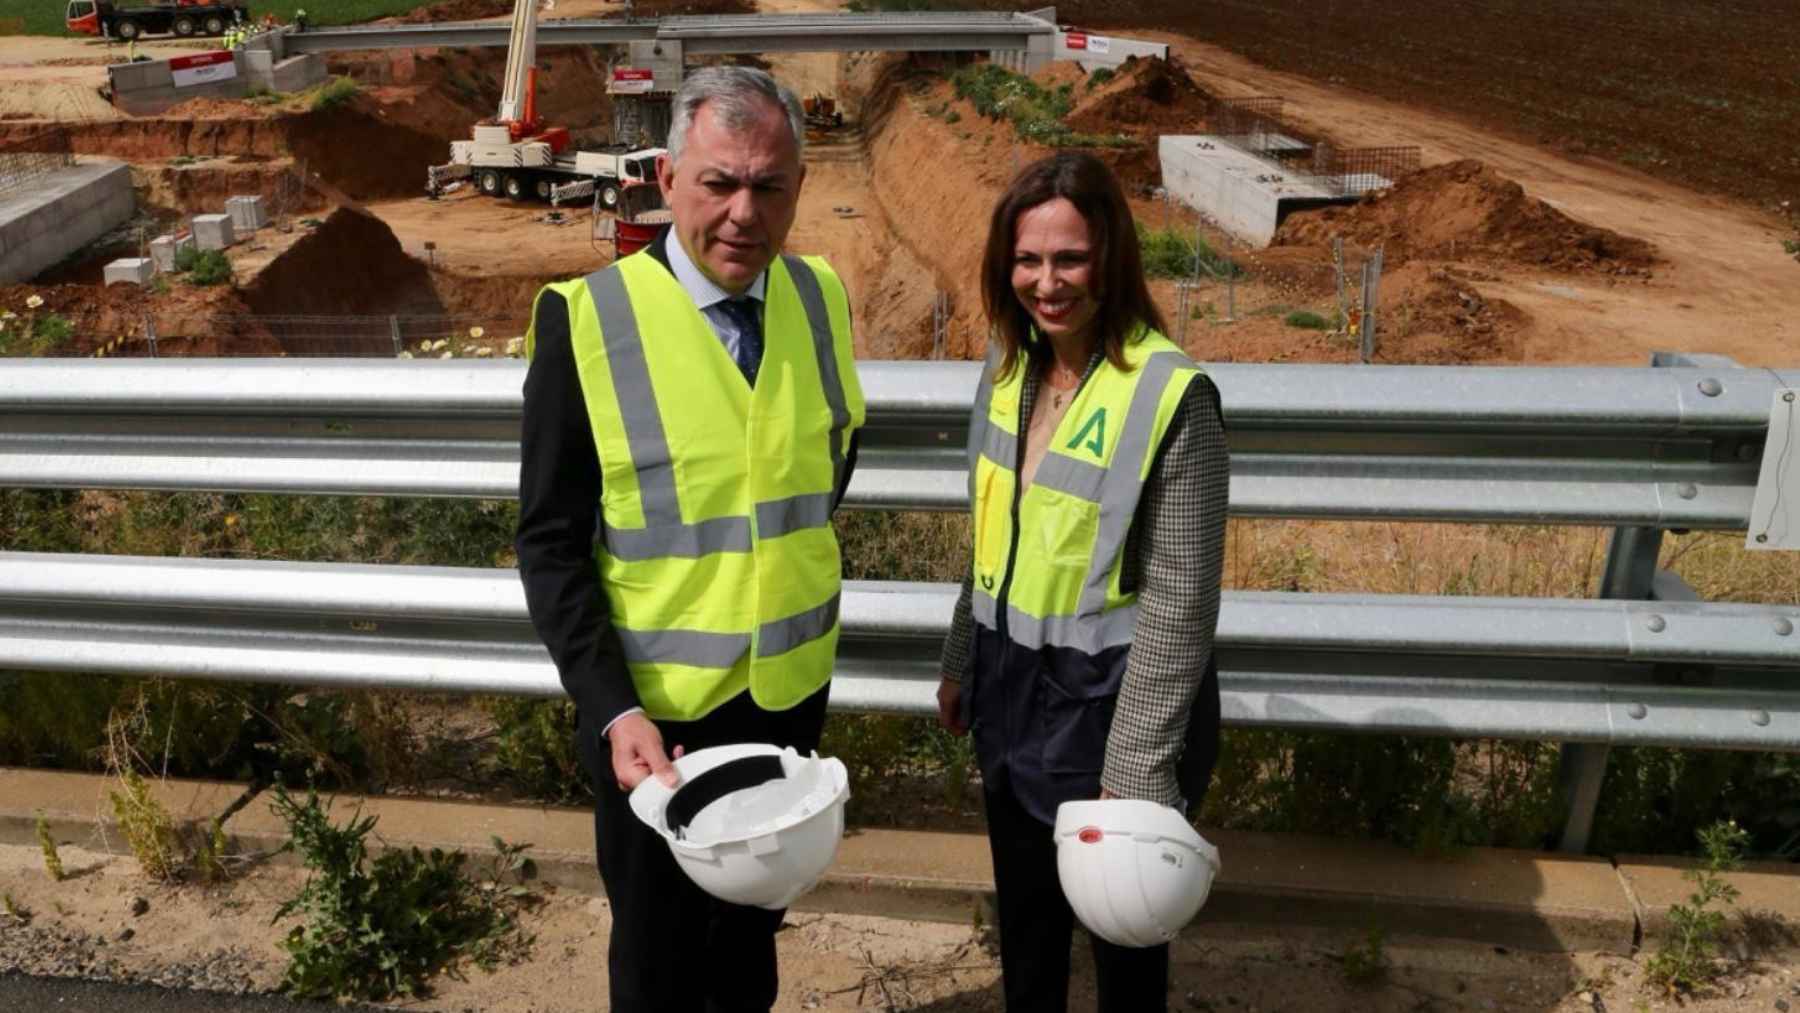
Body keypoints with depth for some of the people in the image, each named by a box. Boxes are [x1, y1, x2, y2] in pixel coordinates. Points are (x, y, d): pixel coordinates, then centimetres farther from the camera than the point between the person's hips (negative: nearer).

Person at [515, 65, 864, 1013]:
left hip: (792, 691, 4)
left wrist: (791, 556, 7)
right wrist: (612, 709, -23)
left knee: (754, 923, 26)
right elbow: (550, 542, -15)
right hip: (653, 707, -3)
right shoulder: (586, 318, -18)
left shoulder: (821, 298, -5)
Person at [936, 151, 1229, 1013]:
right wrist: (961, 663, 16)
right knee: (1024, 912, 24)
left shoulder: (1169, 394, -21)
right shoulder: (1011, 363, 0)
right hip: (1012, 684, 6)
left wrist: (1137, 767, -17)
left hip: (1107, 695, -6)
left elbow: (1180, 606, -19)